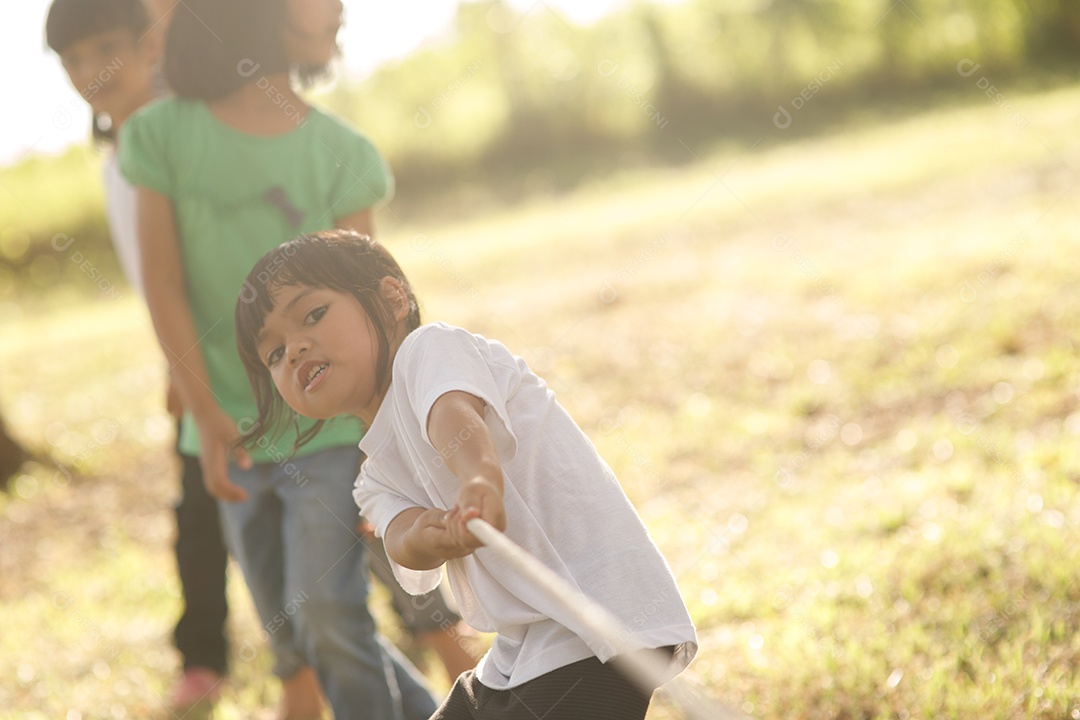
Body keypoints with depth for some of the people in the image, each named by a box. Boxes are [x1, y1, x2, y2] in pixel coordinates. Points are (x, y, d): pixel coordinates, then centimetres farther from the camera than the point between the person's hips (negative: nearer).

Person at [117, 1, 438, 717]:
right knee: (290, 633, 8)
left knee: (329, 618, -14)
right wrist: (206, 415, -14)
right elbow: (164, 285, -5)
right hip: (235, 434, 2)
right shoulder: (165, 135, -4)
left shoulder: (342, 153, -3)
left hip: (329, 427, -1)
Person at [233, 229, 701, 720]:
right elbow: (403, 543, -8)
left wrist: (480, 479, -51)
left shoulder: (428, 348, -4)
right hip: (519, 653, 9)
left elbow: (454, 412, -29)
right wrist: (429, 538, -32)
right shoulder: (377, 481, 16)